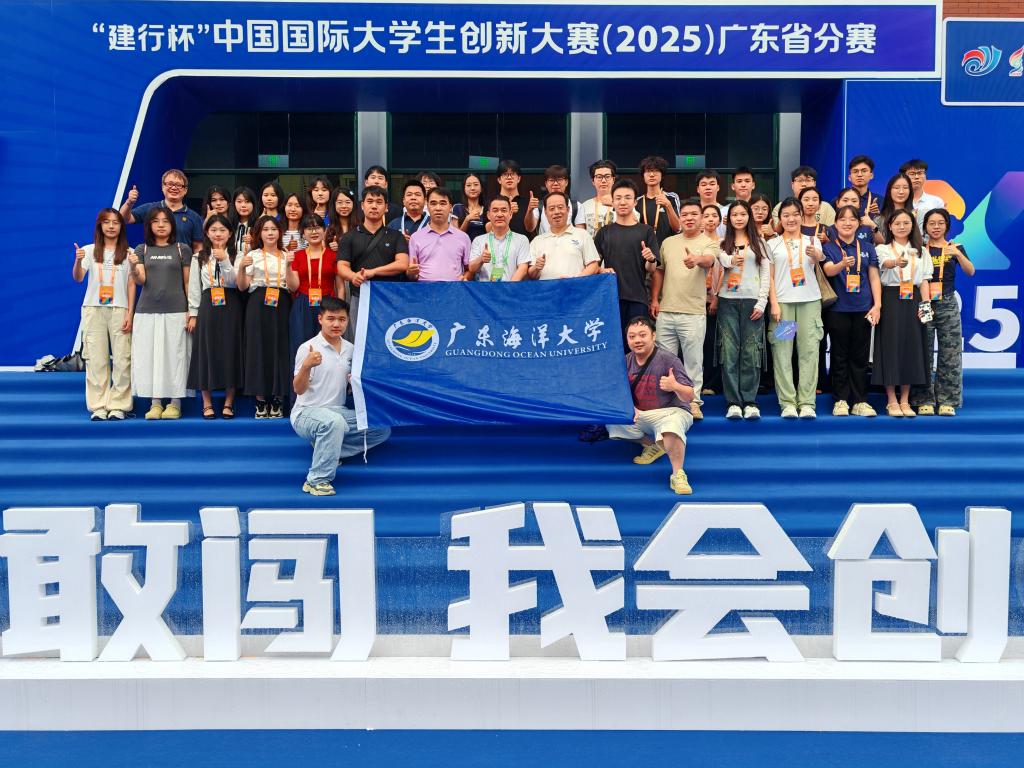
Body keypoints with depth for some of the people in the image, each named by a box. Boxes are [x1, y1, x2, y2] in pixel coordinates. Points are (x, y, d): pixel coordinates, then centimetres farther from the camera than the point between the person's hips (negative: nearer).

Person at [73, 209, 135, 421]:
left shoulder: (128, 253, 6)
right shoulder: (90, 250, 7)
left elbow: (131, 285, 5)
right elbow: (78, 278, -3)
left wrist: (130, 314, -3)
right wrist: (78, 260, -23)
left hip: (119, 310, -1)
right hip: (93, 310, 1)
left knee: (122, 359, -4)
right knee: (96, 359, 1)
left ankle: (118, 406, 2)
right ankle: (98, 406, 5)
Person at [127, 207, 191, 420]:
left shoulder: (182, 250, 4)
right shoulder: (142, 250, 10)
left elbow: (188, 283, 4)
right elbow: (140, 280, -1)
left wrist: (191, 312, -2)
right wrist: (133, 267, -22)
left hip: (175, 312, -2)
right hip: (147, 311, 2)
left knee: (174, 355, -1)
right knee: (149, 355, 2)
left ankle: (175, 403, 7)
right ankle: (155, 403, 10)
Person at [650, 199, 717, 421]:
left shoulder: (708, 244, -1)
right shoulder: (668, 242, 12)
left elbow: (709, 260, -23)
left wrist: (697, 259, -46)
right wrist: (655, 299, 9)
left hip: (693, 313, -4)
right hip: (666, 311, 4)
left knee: (693, 359, 1)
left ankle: (693, 401, 10)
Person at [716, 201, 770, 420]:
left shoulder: (759, 243, 12)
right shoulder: (722, 243, 12)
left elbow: (766, 274, 7)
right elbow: (723, 260, -10)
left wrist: (761, 303, -3)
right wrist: (731, 261, -35)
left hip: (752, 301, 0)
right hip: (728, 301, 0)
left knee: (751, 352, -2)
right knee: (729, 352, -4)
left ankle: (750, 402, 2)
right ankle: (733, 402, 0)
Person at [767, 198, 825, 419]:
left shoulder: (812, 241, 10)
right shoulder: (773, 244, 9)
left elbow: (819, 260, -12)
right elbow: (770, 276, 6)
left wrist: (815, 255, -36)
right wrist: (774, 303, -5)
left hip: (810, 301, 0)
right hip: (782, 301, 0)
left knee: (809, 351, -2)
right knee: (782, 352, -3)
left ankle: (807, 403, 2)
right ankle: (787, 403, 1)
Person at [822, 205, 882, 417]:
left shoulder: (867, 247, 10)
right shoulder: (829, 247, 1)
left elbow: (874, 278, 9)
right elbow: (828, 270, -17)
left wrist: (877, 305, -1)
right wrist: (843, 264, -39)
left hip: (863, 309, 2)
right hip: (838, 309, -2)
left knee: (860, 356, 5)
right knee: (840, 356, 4)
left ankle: (860, 401, 12)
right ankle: (840, 400, 11)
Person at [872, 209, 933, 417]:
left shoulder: (919, 251, 14)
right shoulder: (883, 249, 2)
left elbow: (924, 280, 11)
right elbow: (885, 263, -22)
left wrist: (925, 303, -3)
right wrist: (897, 263, -45)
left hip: (912, 301, 3)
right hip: (891, 300, -3)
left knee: (911, 347, 2)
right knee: (891, 347, -4)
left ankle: (905, 401, 10)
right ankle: (891, 401, 4)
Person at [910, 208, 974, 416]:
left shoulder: (955, 248, 7)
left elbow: (970, 272, -6)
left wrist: (958, 254, -22)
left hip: (948, 305, 1)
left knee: (950, 353, 0)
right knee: (923, 353, -2)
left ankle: (947, 401, 6)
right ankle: (924, 400, 3)